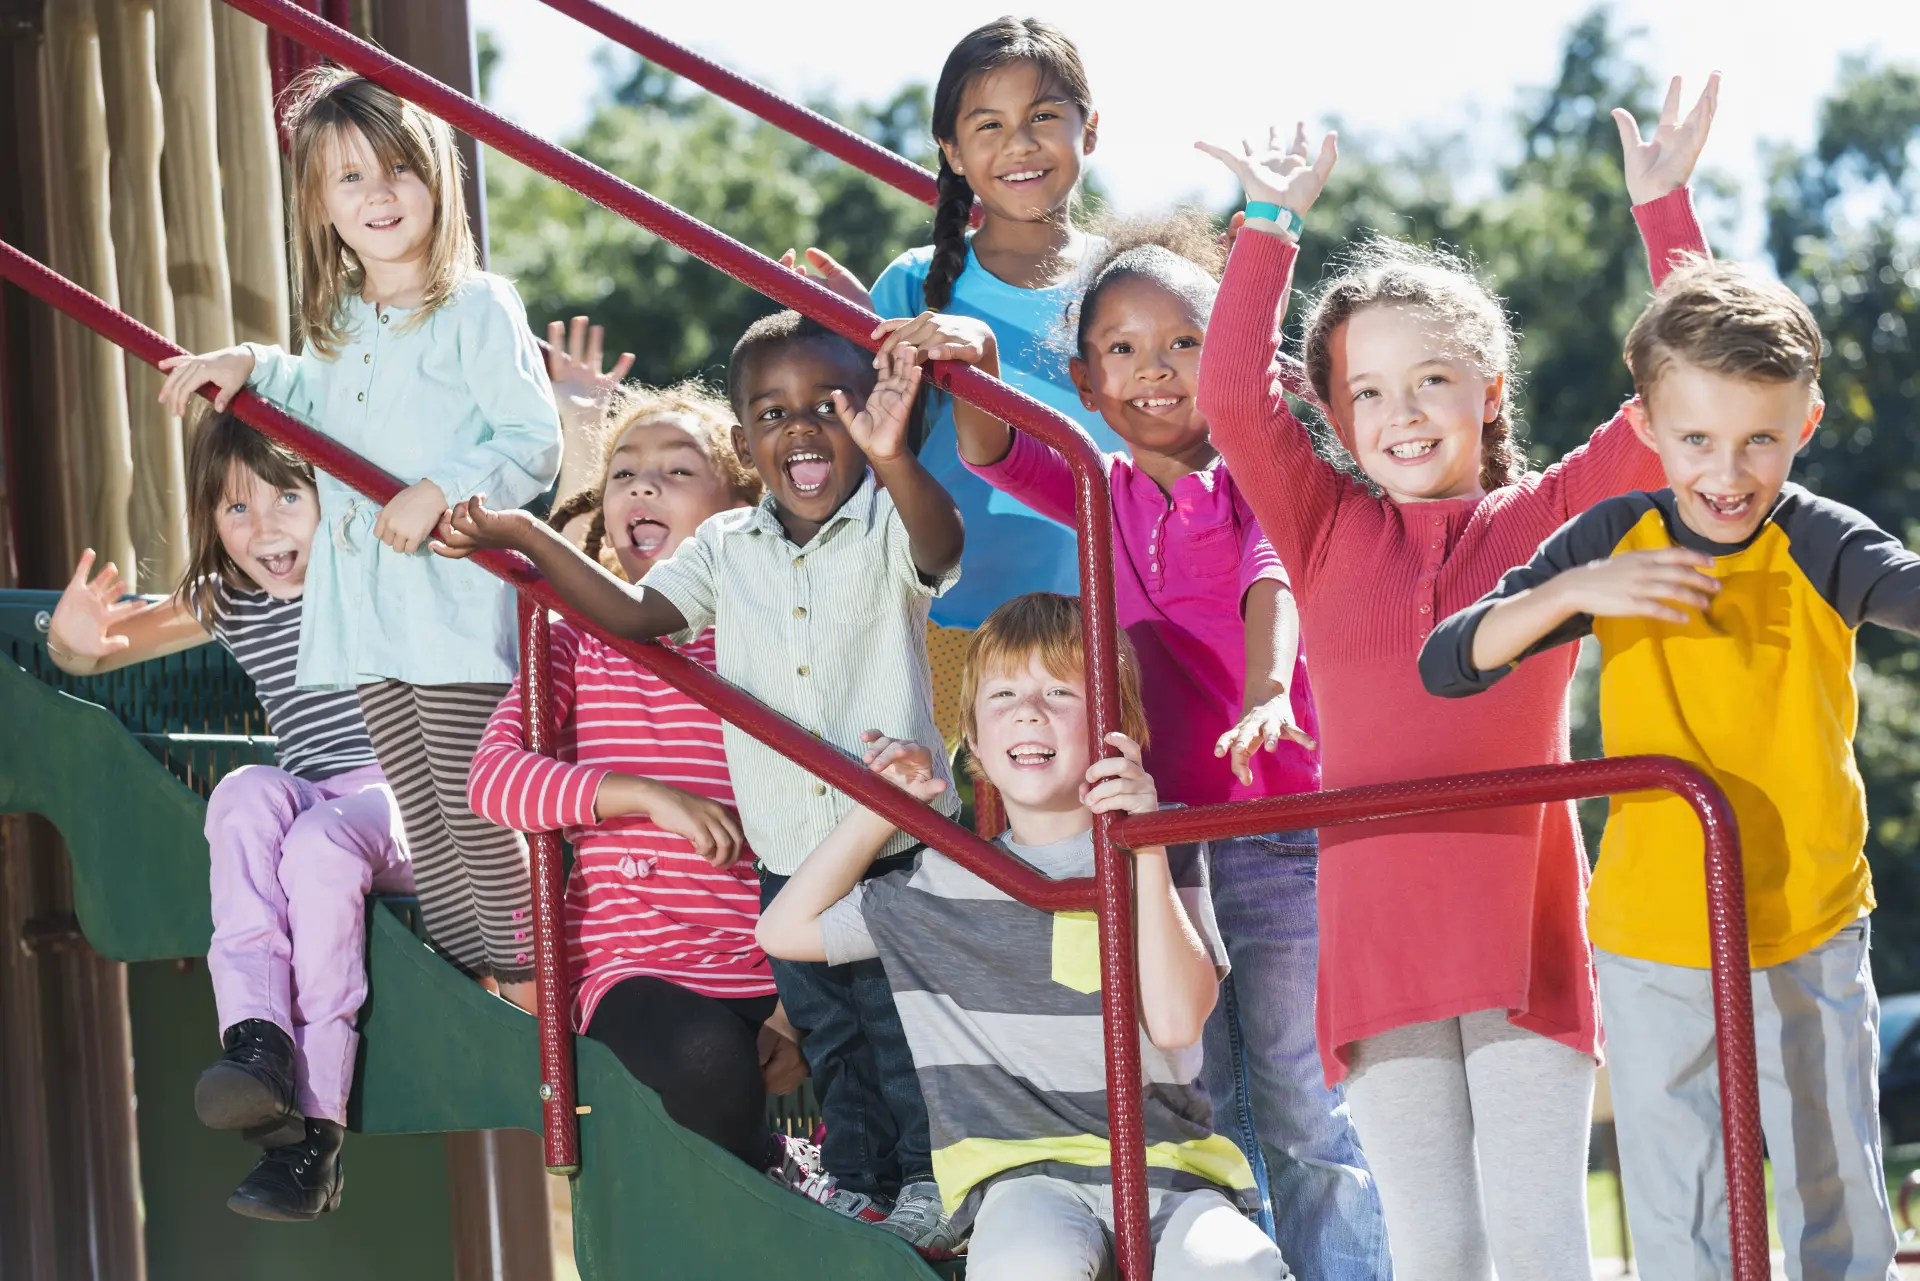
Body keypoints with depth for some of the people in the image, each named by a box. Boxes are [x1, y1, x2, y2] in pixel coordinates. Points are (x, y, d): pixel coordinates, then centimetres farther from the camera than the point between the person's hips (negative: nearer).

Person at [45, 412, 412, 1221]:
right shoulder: (226, 605, 12)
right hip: (309, 800, 4)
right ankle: (257, 1037, -42)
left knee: (318, 845, -36)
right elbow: (100, 649, 15)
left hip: (408, 799, -4)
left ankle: (316, 1127, -35)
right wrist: (71, 642, -11)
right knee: (246, 792, -30)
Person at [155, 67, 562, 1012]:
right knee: (423, 824, 10)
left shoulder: (475, 307, -9)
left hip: (456, 603, -7)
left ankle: (525, 989, 1)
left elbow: (535, 441, -12)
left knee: (473, 811, -7)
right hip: (368, 608, 7)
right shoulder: (340, 320, 13)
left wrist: (440, 492, -24)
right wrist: (250, 365, 16)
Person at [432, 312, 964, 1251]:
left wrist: (892, 460, -55)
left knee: (906, 1027, 7)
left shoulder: (887, 526, -10)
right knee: (827, 1035, 18)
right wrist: (524, 538, -7)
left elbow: (941, 547, -32)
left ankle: (930, 1183, 26)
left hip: (902, 842, -4)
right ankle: (856, 1184, 34)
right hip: (786, 855, 4)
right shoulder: (728, 549, 4)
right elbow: (633, 614, 3)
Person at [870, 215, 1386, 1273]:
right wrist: (974, 359, -22)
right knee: (1198, 1113, 8)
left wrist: (1265, 691, -39)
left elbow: (1272, 580, -18)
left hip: (1280, 837, -4)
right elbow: (993, 456, -1)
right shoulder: (1105, 495, 11)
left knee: (1304, 1111, 1)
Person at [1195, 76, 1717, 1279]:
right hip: (1378, 937, 2)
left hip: (1525, 922, -2)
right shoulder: (1329, 534, 10)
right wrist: (1273, 225, 0)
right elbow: (1235, 397, 0)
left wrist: (1664, 208, -1)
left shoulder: (1551, 518, 7)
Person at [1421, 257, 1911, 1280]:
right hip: (1652, 945, 1)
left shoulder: (1821, 548, -12)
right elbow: (1446, 665, -10)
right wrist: (1575, 589, -26)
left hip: (1811, 938, -1)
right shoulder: (1615, 542, -6)